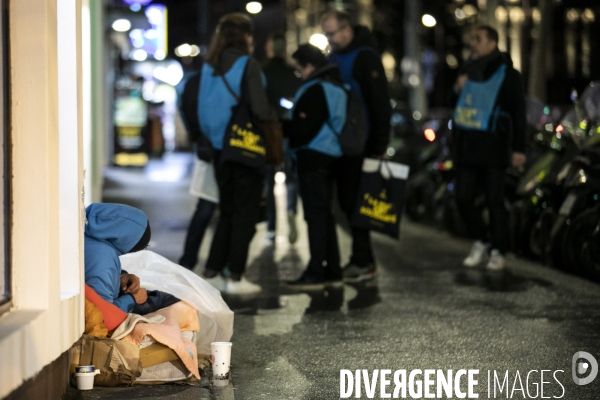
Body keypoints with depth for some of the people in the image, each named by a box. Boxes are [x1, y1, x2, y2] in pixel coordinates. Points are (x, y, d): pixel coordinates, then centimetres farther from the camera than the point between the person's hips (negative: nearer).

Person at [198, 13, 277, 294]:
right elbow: (260, 109, -20)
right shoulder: (247, 65, -12)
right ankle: (235, 278, 5)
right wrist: (278, 123, -1)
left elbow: (203, 111, 9)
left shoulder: (209, 67, 6)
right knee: (245, 215, 3)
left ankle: (211, 272, 16)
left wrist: (211, 137, 17)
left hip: (220, 151, 6)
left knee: (227, 213, 17)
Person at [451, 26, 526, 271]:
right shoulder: (468, 71, 17)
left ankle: (497, 251, 6)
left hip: (492, 149, -6)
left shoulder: (506, 73, -3)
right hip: (466, 148, 6)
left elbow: (518, 112, -6)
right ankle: (481, 241, 20)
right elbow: (455, 106, 27)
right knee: (463, 199, 3)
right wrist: (457, 90, 4)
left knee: (494, 200, -2)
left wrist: (519, 148, -11)